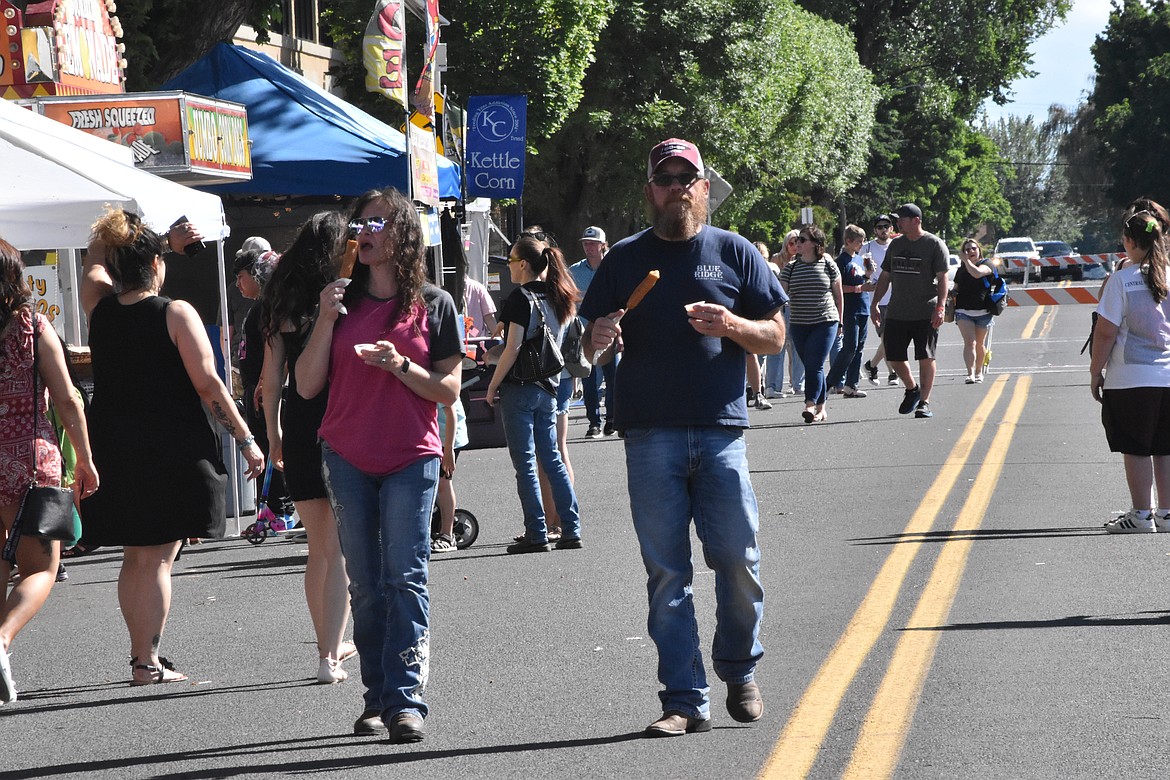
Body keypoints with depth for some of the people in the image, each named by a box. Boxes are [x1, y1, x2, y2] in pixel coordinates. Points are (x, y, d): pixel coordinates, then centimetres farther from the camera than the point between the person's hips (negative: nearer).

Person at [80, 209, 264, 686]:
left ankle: (140, 657, 21)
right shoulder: (175, 314, -10)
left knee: (136, 556, 16)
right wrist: (246, 440, -7)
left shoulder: (100, 307, 2)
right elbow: (209, 385, -12)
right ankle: (148, 662, -5)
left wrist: (110, 231, 26)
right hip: (173, 449, -5)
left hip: (115, 451, 5)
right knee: (158, 557, -2)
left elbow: (93, 266, 27)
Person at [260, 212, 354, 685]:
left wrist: (274, 434, 17)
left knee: (318, 547, 17)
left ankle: (329, 645, 28)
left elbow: (271, 382, 7)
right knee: (341, 549, -1)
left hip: (298, 431, 5)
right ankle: (330, 656, -6)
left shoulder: (282, 303, 5)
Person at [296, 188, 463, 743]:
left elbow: (449, 389, 0)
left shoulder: (434, 304, 3)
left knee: (406, 578, -11)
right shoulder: (341, 303, 10)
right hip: (348, 459, 3)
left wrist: (399, 365, -16)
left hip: (411, 458, -3)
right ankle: (377, 698, 8)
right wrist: (326, 321, -7)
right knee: (366, 585, 4)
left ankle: (406, 699, -14)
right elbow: (307, 385, 4)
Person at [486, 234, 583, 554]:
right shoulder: (556, 298, 10)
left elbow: (513, 348, -16)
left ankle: (536, 533, -3)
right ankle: (571, 530, 8)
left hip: (520, 387, -7)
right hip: (548, 389, 7)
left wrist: (492, 386, -8)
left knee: (525, 463, -3)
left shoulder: (521, 297, -12)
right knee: (551, 459, 11)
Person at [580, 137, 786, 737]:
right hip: (650, 435, 1)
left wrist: (732, 326, -12)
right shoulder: (625, 259, 12)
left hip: (720, 430, -1)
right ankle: (685, 701, 3)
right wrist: (600, 341, -10)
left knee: (738, 561, -3)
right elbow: (595, 348, 14)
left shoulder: (733, 253, 10)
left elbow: (775, 336, 9)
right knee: (666, 574, 0)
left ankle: (740, 671, 21)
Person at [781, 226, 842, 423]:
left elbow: (838, 295, 9)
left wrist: (839, 321, 11)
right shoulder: (791, 268, 6)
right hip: (799, 325, 3)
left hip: (825, 323, -3)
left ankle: (811, 405, -23)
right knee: (810, 366, 7)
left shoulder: (828, 265, 0)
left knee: (815, 364, -16)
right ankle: (820, 408, 15)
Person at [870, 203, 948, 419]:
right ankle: (912, 389, 28)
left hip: (925, 314, -5)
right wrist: (875, 304, 14)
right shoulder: (895, 244, 13)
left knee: (925, 357, -5)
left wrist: (940, 307, -18)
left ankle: (924, 402, 1)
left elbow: (942, 278, -8)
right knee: (894, 357, 5)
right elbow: (885, 276, 19)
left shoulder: (934, 245, -4)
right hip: (896, 313, 6)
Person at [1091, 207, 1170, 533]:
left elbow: (1106, 332, -10)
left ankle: (1141, 515, 6)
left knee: (1136, 449, 3)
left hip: (1131, 378, -4)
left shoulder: (1123, 280, -11)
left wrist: (1095, 372, 0)